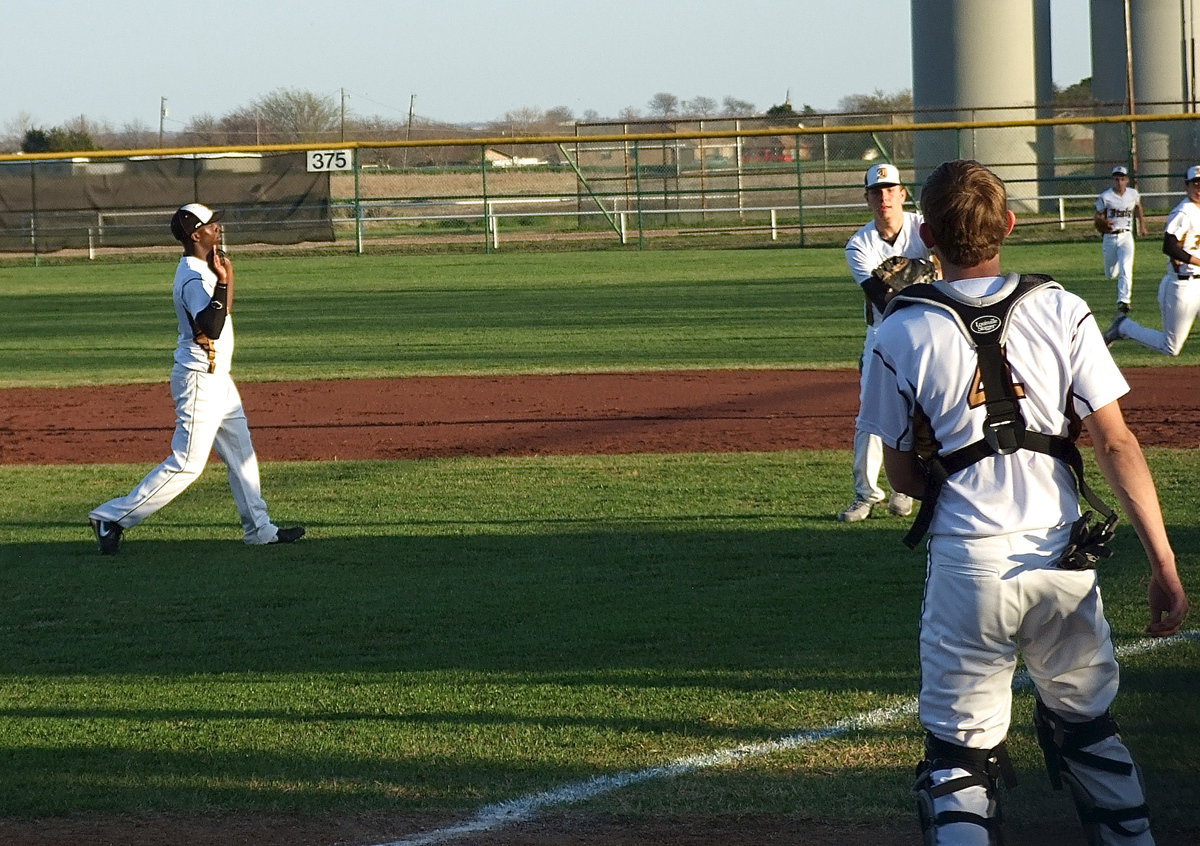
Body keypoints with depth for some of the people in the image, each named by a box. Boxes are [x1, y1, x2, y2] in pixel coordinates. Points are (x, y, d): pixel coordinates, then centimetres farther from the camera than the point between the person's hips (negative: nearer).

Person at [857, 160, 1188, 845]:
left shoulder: (903, 334, -4)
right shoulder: (1062, 312, -2)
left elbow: (903, 477, 3)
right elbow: (1117, 443, -5)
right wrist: (1165, 564, -3)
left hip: (968, 563, -2)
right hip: (1064, 558, 2)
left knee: (959, 750, 7)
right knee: (1089, 728, 20)